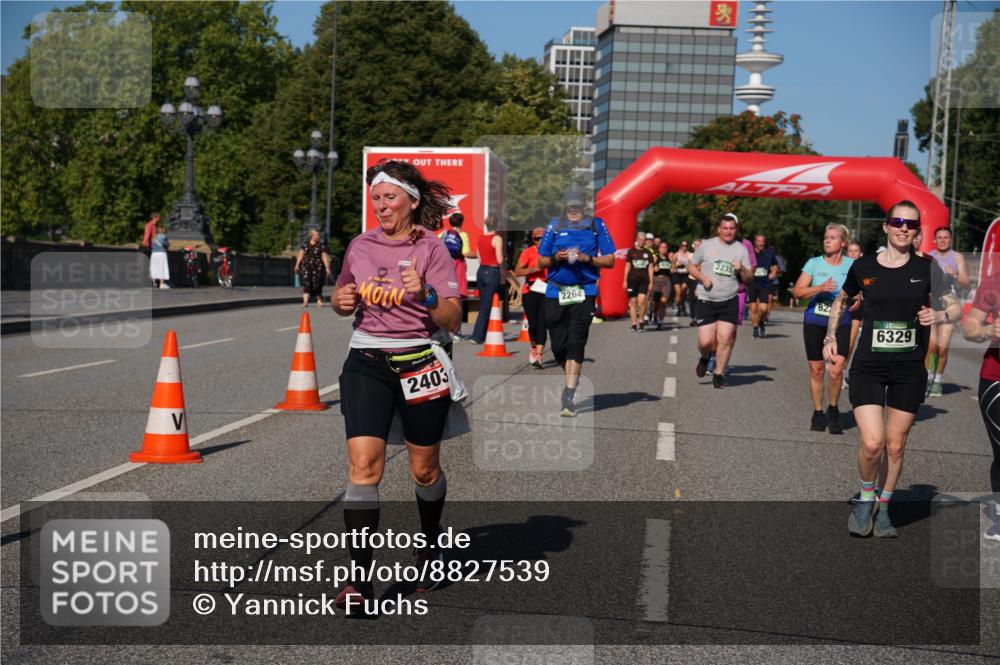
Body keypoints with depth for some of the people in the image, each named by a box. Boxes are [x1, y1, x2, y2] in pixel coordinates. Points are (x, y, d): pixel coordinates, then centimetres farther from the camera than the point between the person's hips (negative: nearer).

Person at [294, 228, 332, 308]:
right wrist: (297, 265, 4)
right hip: (306, 266, 1)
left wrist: (327, 267, -5)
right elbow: (300, 255, 10)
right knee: (306, 283, -8)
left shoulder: (321, 245, 2)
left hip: (317, 267, -1)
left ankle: (319, 301, 19)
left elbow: (324, 257, 1)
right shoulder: (305, 244, 8)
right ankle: (305, 301, -13)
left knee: (317, 284, 1)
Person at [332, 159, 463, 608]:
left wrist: (425, 294, -27)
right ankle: (360, 578, -13)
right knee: (363, 465, -13)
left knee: (425, 471, 9)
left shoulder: (431, 249, -3)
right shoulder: (360, 246, 8)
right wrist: (341, 301, 0)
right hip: (366, 362, 2)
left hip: (420, 362, -2)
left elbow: (453, 320, -8)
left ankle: (430, 544, 39)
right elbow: (342, 299, 23)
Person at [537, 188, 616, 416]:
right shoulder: (554, 226, 10)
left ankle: (569, 395, -13)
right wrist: (556, 258, -8)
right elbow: (541, 262, 13)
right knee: (558, 345, 3)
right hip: (556, 292, 2)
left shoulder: (596, 226, 6)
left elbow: (609, 260, 6)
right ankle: (572, 378, 31)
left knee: (576, 343, -13)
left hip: (584, 292, -2)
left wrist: (587, 258, -11)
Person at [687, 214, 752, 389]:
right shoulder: (706, 245, 2)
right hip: (706, 300, -1)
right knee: (705, 341, -5)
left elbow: (748, 278, 7)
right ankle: (705, 358, 30)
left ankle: (719, 374, 7)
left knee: (725, 338, -7)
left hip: (730, 301, 1)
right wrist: (702, 278, -8)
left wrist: (741, 270, -14)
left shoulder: (741, 249, 5)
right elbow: (691, 266, 10)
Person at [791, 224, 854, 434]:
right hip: (814, 322, 1)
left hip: (840, 323, -1)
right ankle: (818, 413, 21)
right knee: (816, 369, 5)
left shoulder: (851, 265, 1)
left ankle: (833, 411, 9)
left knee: (836, 369, -14)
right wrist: (820, 288, -22)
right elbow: (797, 291, -8)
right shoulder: (814, 263, 0)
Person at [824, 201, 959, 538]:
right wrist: (831, 337, 6)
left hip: (909, 370, 1)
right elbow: (841, 300, 17)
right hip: (868, 367, -1)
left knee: (895, 445, 9)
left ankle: (883, 509, 28)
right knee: (872, 444, -13)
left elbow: (955, 308, 1)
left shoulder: (926, 267, -1)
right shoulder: (863, 267, -1)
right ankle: (865, 499, 16)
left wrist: (938, 316, -20)